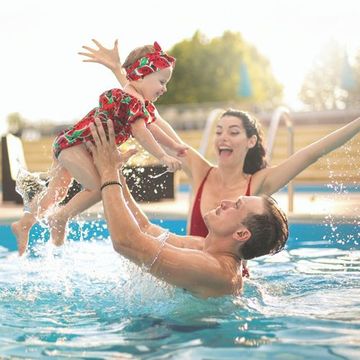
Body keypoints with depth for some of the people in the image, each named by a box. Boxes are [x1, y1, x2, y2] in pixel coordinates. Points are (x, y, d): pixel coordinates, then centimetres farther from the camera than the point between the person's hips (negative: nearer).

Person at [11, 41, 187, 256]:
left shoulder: (144, 104, 13)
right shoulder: (131, 100, -21)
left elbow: (152, 127, 20)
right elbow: (140, 133, -27)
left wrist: (176, 146, 17)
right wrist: (163, 157, -26)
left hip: (67, 143, 11)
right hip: (74, 143, -11)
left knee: (57, 190, 18)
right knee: (98, 188, -13)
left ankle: (24, 224, 26)